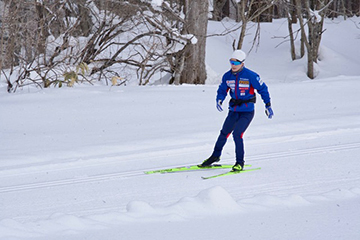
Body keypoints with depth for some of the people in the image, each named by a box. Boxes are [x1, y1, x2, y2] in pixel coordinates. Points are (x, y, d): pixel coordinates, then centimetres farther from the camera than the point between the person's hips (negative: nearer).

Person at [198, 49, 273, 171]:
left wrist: (268, 105, -2)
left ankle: (240, 162, -5)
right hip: (234, 111, 5)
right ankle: (215, 156, 34)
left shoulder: (250, 76, -15)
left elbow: (262, 89, -5)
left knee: (237, 134, -18)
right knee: (224, 133, 13)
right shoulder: (227, 76, 0)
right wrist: (219, 100, -7)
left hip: (247, 112, -5)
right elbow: (222, 90, 14)